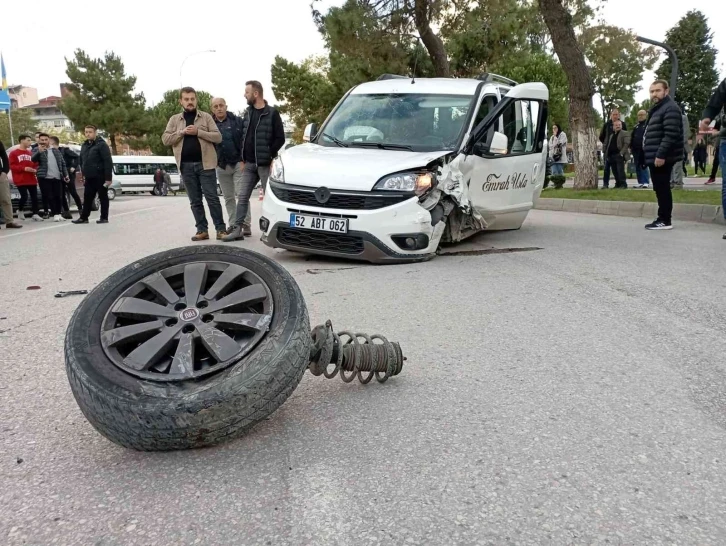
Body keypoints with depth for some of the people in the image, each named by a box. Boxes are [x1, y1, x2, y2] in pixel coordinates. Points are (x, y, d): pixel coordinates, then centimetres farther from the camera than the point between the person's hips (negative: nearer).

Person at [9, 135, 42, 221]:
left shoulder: (31, 153, 15)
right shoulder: (14, 153, -1)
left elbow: (36, 164, 20)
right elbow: (12, 166, -7)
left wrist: (35, 169, -3)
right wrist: (24, 168, -18)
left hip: (31, 179, 5)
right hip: (21, 180, -5)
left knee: (34, 197, 0)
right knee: (24, 197, -10)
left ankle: (35, 214, 5)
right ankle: (20, 211, 16)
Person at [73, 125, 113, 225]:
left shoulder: (101, 145, -9)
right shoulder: (84, 145, 15)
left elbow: (108, 162, -15)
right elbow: (82, 161, 23)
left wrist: (108, 178, -20)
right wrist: (83, 173, 16)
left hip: (100, 177, -7)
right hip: (89, 177, 7)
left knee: (103, 197, 3)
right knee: (87, 198, 8)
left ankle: (104, 218, 8)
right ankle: (84, 217, 12)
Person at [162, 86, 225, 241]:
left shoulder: (206, 117, 5)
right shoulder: (174, 119, 11)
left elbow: (218, 137, -3)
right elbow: (165, 139, 4)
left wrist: (198, 132, -13)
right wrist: (182, 132, -9)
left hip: (205, 163, -3)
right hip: (186, 165, 3)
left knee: (212, 197, -5)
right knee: (195, 201, 5)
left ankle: (221, 229, -1)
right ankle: (202, 230, 10)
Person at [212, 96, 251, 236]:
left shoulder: (237, 121, -1)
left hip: (238, 164, -4)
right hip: (221, 167, 4)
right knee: (228, 197, 9)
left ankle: (246, 224, -5)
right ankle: (232, 225, 15)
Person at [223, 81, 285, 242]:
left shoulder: (272, 113, -6)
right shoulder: (248, 112, 14)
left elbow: (280, 138, -8)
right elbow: (244, 137, 17)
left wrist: (270, 156, -11)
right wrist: (243, 159, 10)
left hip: (265, 164, -6)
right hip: (249, 164, 6)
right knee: (242, 197, 4)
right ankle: (237, 229, 8)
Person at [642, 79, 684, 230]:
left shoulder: (670, 108, -11)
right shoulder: (657, 109, 22)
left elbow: (671, 135, -21)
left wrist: (661, 155, -25)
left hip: (661, 158, -10)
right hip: (654, 157, 10)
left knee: (662, 188, -9)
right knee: (660, 189, 11)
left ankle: (665, 221, -7)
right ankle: (662, 218, 16)